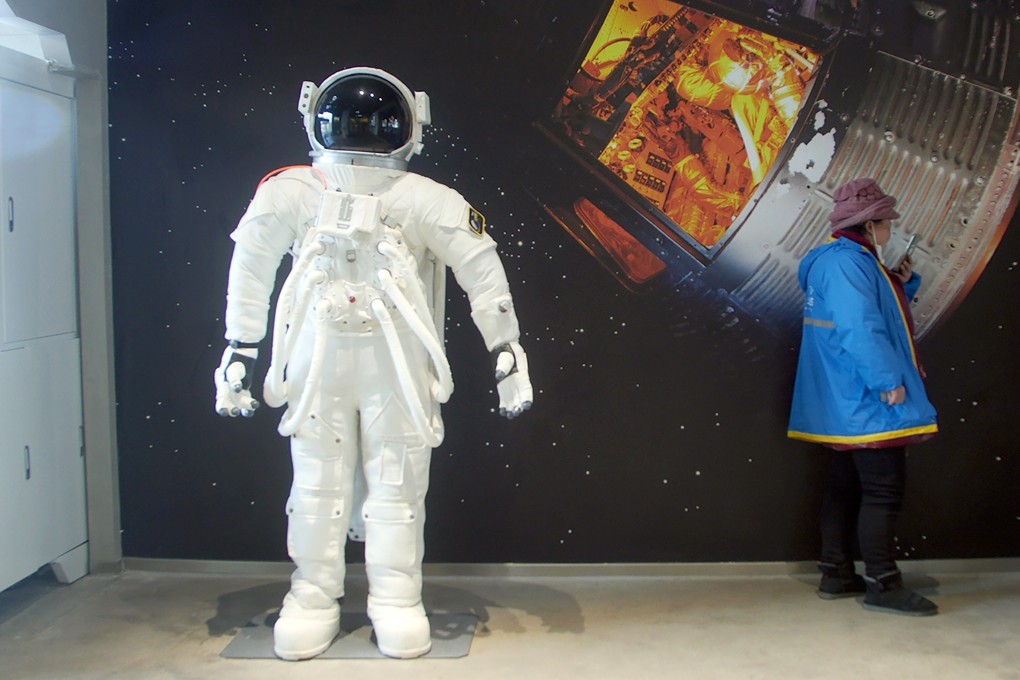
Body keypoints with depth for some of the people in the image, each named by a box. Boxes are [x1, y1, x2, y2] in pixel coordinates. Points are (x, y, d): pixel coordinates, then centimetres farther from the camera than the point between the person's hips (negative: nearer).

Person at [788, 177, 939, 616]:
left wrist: (901, 283, 13)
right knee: (883, 492, -4)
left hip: (842, 408, 11)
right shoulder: (846, 263, -16)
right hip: (867, 405, -11)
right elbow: (860, 328, -25)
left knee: (844, 489, 14)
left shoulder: (845, 261, 18)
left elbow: (877, 314, 25)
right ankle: (882, 584, 2)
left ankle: (836, 575, 21)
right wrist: (890, 381, -23)